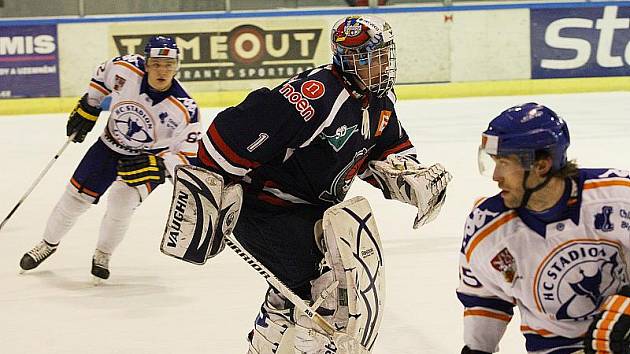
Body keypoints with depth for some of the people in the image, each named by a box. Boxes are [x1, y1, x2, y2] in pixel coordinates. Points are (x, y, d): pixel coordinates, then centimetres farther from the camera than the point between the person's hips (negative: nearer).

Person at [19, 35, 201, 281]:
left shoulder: (185, 110, -30)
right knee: (76, 196, 4)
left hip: (150, 158, -3)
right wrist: (87, 108, 4)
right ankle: (48, 243, 30)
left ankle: (102, 255, 4)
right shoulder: (127, 69, -24)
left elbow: (187, 158, -22)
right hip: (110, 145, 3)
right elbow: (103, 74, 1)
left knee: (122, 201, -22)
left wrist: (155, 165, -36)